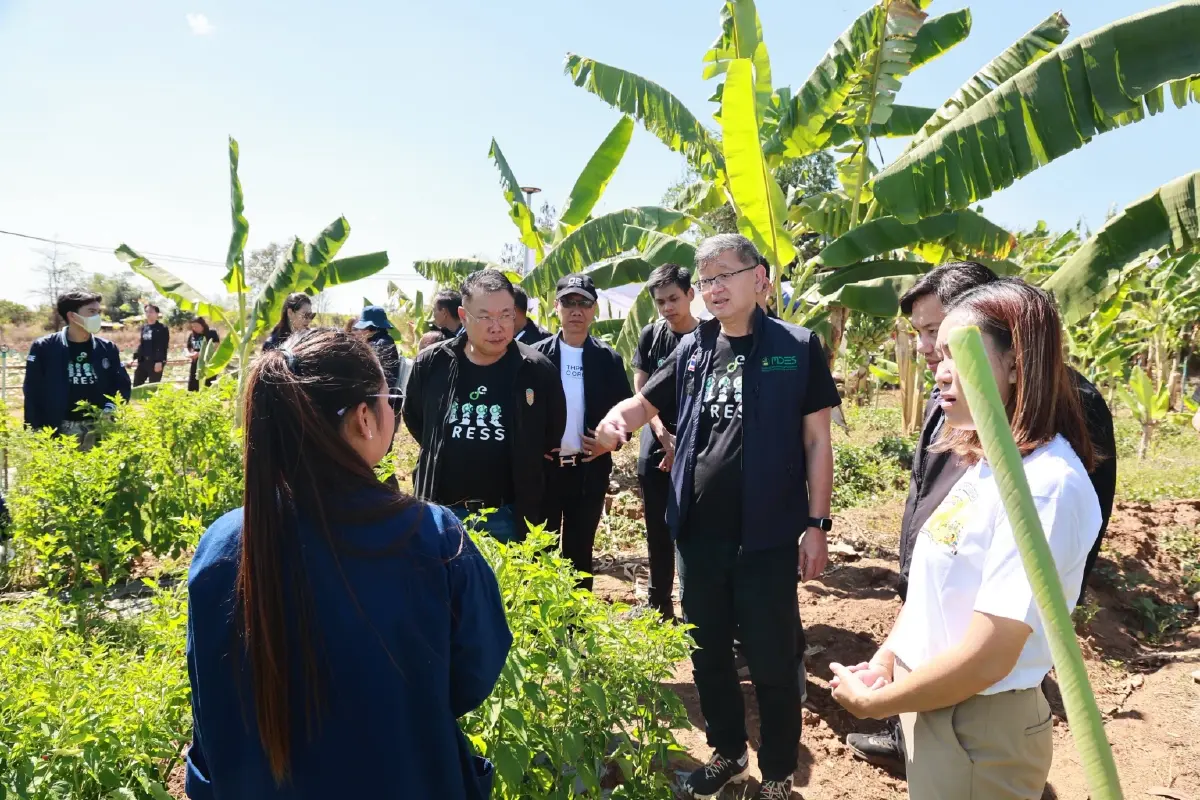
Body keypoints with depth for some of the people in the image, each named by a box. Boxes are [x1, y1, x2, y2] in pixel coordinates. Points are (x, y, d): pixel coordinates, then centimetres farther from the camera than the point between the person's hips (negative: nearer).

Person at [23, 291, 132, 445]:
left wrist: (111, 408, -9)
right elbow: (33, 394, -2)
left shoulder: (107, 349, 7)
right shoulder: (44, 348, -2)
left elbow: (122, 384, 10)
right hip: (59, 429, -3)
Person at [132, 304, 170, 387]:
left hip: (156, 362, -7)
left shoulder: (162, 329, -7)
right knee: (136, 385, 8)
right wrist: (135, 357, 10)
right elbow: (141, 344, 18)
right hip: (143, 361, 7)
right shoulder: (144, 327, 15)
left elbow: (163, 347, -14)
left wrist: (159, 361, -21)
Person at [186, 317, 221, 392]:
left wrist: (200, 354, -17)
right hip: (196, 366, 5)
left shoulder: (211, 333, -3)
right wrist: (190, 354, -4)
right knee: (192, 390, 4)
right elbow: (188, 349, 20)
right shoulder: (191, 335, 11)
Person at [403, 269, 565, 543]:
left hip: (507, 515, -1)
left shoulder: (538, 370, -9)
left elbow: (554, 432, 6)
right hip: (441, 510, 1)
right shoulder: (431, 364, -6)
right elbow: (412, 417, 13)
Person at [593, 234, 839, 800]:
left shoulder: (797, 347, -5)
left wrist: (816, 524, -7)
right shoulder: (692, 351, 5)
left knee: (771, 664, 8)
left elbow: (817, 440, -3)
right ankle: (727, 752, 40)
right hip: (698, 535, 4)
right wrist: (615, 420, -14)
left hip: (767, 537, -4)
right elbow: (644, 403, 10)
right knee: (708, 655, 18)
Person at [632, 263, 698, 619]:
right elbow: (641, 392, 3)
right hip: (656, 448, 3)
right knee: (659, 532, 10)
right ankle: (660, 606, 24)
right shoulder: (650, 336, 3)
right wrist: (665, 437, -10)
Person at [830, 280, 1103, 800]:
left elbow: (985, 658, -26)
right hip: (932, 706, 7)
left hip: (978, 728, -7)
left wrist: (871, 702, -15)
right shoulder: (988, 465, 3)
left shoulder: (1045, 485, -25)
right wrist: (884, 662, -1)